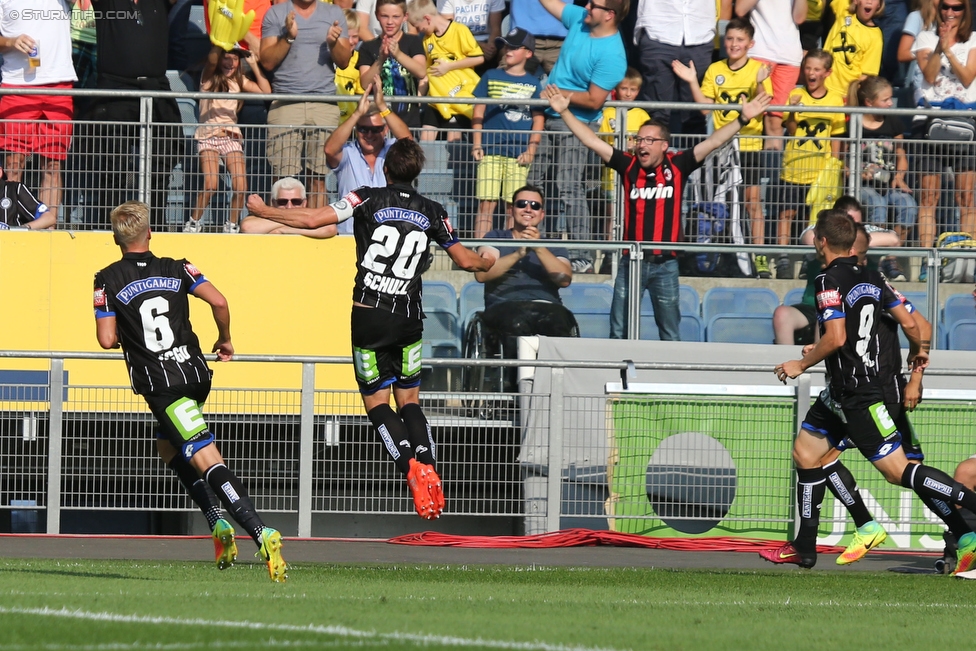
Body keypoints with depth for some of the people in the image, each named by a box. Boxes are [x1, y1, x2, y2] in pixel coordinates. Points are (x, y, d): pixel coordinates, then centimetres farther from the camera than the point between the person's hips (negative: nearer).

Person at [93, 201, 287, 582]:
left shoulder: (108, 281, 0)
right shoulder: (175, 269, 9)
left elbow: (106, 340, -5)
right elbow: (218, 301, -1)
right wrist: (225, 340, 16)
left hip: (160, 385, -5)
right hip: (195, 372, 5)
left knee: (207, 460, -15)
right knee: (167, 447, 27)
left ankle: (260, 533, -30)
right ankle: (219, 523, 12)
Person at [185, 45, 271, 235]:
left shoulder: (239, 81, 14)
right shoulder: (209, 78, 3)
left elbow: (265, 91, 5)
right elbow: (212, 60, -17)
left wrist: (254, 65, 5)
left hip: (231, 136, 3)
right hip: (208, 135, -3)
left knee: (240, 186, -13)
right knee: (210, 185, -21)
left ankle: (232, 224, 7)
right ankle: (193, 223, -3)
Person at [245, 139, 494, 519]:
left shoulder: (369, 199, -4)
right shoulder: (432, 213, 5)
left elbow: (312, 220, -9)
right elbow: (465, 260, 13)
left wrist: (262, 211, 5)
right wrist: (487, 263, 37)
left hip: (369, 314, -3)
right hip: (409, 316, 3)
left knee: (376, 400, 5)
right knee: (409, 399, 14)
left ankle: (410, 465, -17)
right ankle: (428, 467, -8)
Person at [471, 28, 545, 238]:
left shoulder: (533, 84, 8)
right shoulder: (491, 77, 10)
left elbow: (538, 120, 7)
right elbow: (478, 112, 10)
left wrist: (531, 150, -3)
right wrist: (476, 144, 1)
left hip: (519, 153, 0)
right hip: (490, 150, 0)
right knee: (486, 204, -6)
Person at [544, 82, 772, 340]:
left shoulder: (677, 166, -1)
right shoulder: (629, 166, 2)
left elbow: (713, 142, -5)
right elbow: (592, 141, 1)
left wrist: (743, 119, -14)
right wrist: (564, 112, -4)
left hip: (665, 263, -1)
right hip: (631, 261, 1)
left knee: (670, 334, 7)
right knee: (619, 332, 4)